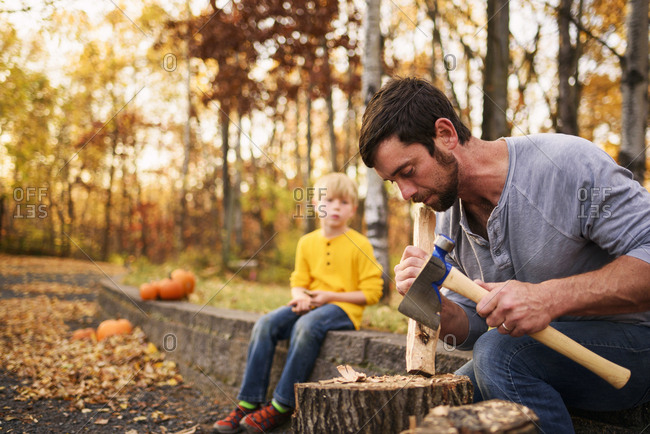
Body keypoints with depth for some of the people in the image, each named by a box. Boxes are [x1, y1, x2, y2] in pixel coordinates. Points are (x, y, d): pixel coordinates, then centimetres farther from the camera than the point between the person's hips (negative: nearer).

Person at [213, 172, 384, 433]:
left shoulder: (359, 245, -4)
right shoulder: (307, 242, 11)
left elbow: (371, 292, -6)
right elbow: (299, 282, 15)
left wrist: (329, 295, -13)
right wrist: (300, 296, -10)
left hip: (344, 307, -5)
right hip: (310, 305, 5)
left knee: (306, 326, -36)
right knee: (266, 324, -19)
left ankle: (281, 407, -27)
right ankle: (248, 403, -17)